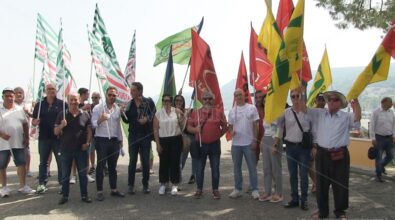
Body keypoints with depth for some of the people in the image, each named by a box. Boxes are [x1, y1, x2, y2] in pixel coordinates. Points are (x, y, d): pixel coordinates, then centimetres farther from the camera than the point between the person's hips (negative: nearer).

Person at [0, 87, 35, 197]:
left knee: (22, 163, 4)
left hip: (18, 143, 3)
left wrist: (26, 138, 7)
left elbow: (25, 124, 13)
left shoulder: (19, 109, 8)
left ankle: (23, 186, 13)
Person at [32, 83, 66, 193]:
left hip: (59, 137, -2)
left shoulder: (62, 104, 0)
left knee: (61, 161, 4)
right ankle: (42, 183, 19)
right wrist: (35, 122, -14)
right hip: (44, 137, 2)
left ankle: (62, 183, 14)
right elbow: (33, 121, 8)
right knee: (43, 161, 10)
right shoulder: (39, 105, 7)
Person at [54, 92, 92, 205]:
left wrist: (87, 142, -9)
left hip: (81, 149, 0)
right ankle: (64, 195, 24)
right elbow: (56, 132, 2)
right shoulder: (62, 114, 1)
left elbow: (89, 131, 4)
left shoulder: (85, 115, 1)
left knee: (83, 174, 8)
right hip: (66, 150, 0)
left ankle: (84, 195, 20)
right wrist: (61, 126, -18)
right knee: (65, 174, 10)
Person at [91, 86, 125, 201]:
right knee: (100, 166, 1)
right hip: (101, 140, -4)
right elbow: (93, 124, -11)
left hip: (114, 141, 4)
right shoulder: (98, 108, -5)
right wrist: (100, 120, -30)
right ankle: (99, 191, 9)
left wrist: (120, 139, 16)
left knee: (113, 166, 11)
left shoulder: (118, 109, 9)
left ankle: (114, 189, 20)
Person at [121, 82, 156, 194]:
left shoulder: (149, 102, -4)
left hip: (146, 135, -2)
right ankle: (130, 185, 15)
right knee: (132, 161, 5)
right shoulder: (129, 104, 6)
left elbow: (154, 116, -4)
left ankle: (145, 185, 20)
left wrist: (147, 119, -21)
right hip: (133, 135, 2)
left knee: (146, 161, 6)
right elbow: (127, 120, 8)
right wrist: (123, 114, -11)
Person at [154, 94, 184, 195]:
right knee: (163, 162, 6)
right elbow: (156, 130, 1)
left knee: (175, 162, 4)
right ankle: (163, 184, 21)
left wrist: (181, 116, -9)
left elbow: (181, 125, 7)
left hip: (176, 139, 0)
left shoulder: (176, 111, 2)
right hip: (163, 140, 0)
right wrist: (157, 144, -3)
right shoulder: (158, 113, 1)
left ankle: (174, 185, 16)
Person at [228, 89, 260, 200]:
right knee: (236, 167, 10)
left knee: (252, 167, 4)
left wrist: (254, 140, -6)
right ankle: (237, 189, 21)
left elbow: (255, 125, -1)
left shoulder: (252, 108, -1)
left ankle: (254, 190, 13)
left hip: (249, 143, -3)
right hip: (236, 143, 3)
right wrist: (231, 131, -12)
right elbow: (230, 126, 11)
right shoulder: (232, 111, 7)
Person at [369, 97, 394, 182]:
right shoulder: (376, 112, -10)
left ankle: (381, 165, 41)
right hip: (379, 138, -5)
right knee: (379, 157, 2)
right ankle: (378, 175, 14)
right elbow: (372, 126, -10)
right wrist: (373, 138, -12)